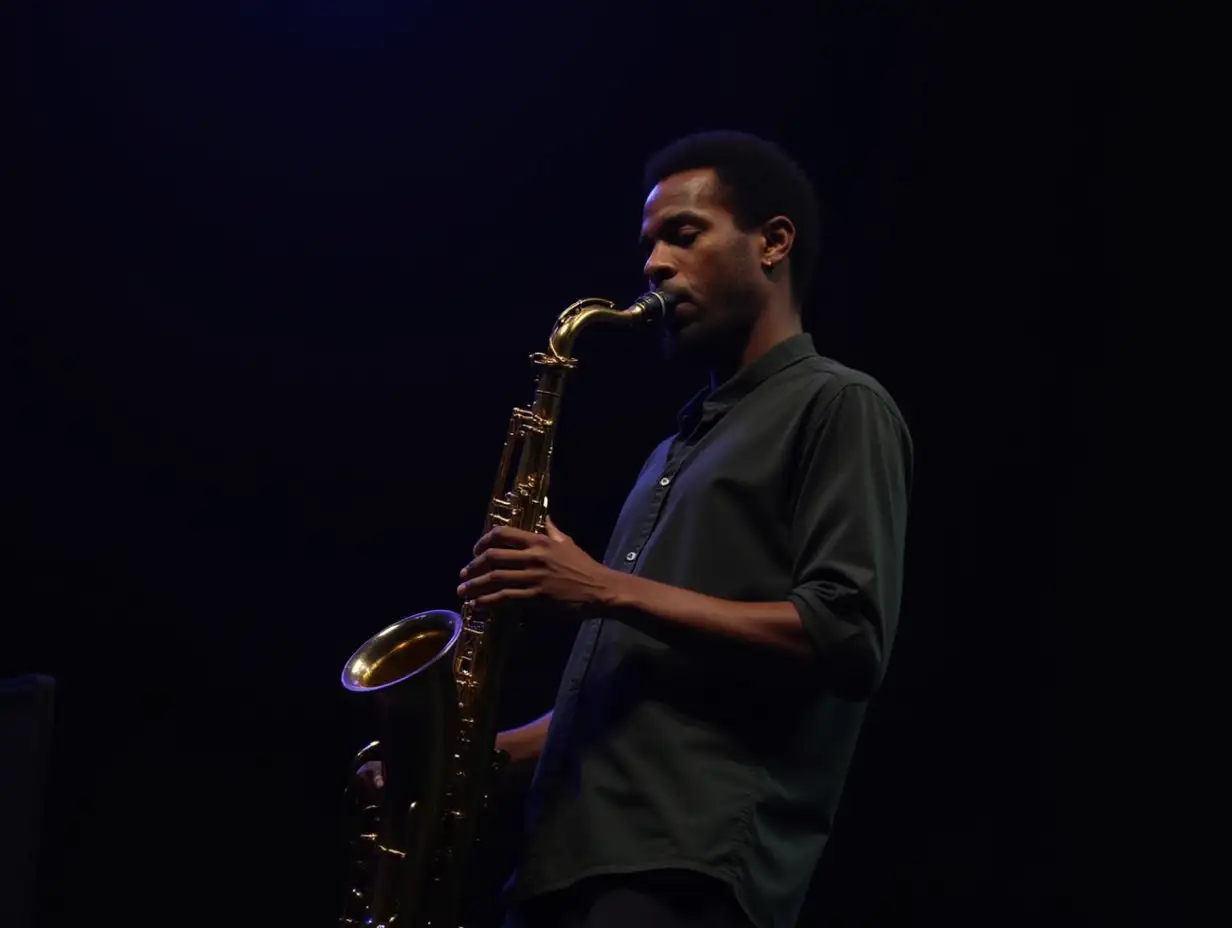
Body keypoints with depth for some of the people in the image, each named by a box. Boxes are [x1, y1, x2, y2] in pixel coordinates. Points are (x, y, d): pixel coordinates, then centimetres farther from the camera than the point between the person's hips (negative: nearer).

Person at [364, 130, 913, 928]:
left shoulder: (839, 408, 1)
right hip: (576, 861, 8)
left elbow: (847, 640, -13)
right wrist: (502, 750, 10)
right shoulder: (682, 446, 26)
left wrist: (613, 591, -14)